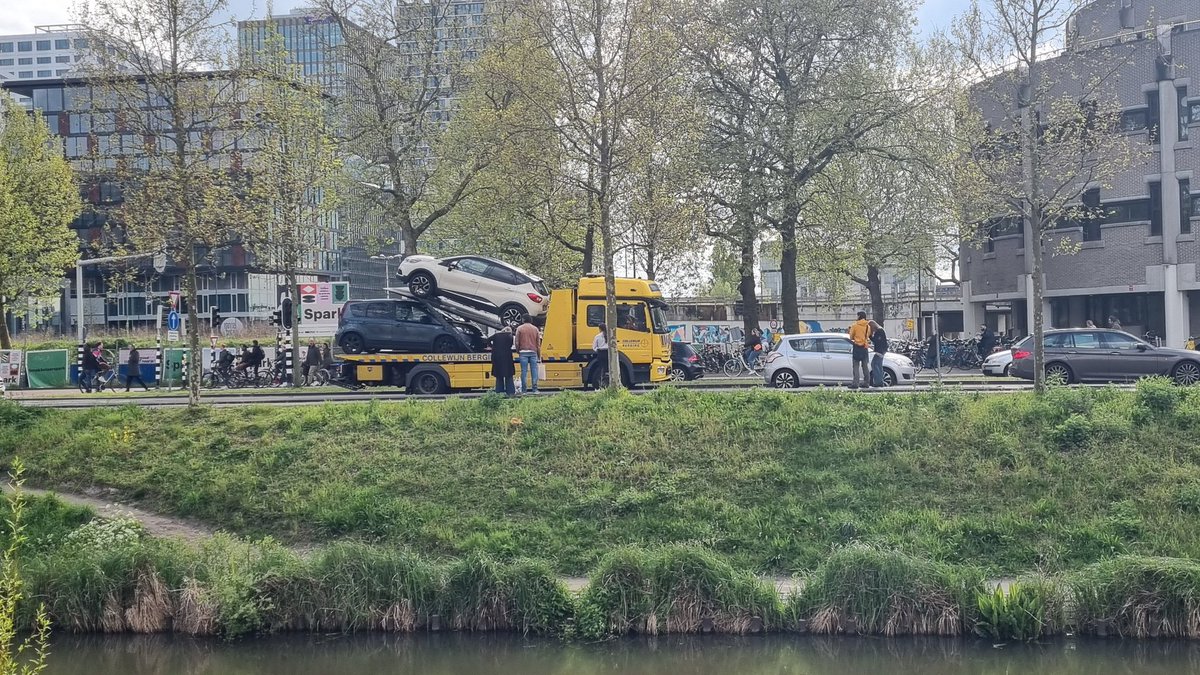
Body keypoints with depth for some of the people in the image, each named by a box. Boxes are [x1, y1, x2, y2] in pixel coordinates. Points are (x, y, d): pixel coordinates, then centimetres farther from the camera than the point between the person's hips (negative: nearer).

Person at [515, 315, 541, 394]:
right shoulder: (535, 329, 7)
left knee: (524, 371, 0)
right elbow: (538, 342, 8)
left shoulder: (519, 328, 1)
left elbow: (517, 342, 0)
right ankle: (534, 389, -1)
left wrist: (518, 351, 13)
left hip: (523, 352, -1)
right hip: (533, 352, 1)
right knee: (534, 370, 2)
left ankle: (524, 390, -1)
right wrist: (539, 353, 16)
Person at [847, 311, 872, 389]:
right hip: (865, 347, 4)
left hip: (857, 347, -4)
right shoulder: (868, 326, 5)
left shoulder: (855, 325, -6)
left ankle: (855, 383, -13)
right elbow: (868, 336, 11)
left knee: (856, 366, -5)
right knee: (865, 366, 13)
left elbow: (851, 337, 1)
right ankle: (866, 382, 14)